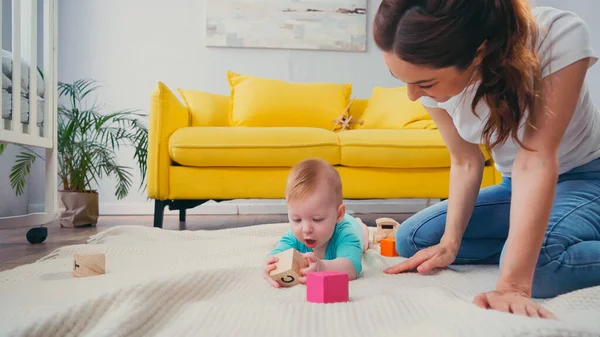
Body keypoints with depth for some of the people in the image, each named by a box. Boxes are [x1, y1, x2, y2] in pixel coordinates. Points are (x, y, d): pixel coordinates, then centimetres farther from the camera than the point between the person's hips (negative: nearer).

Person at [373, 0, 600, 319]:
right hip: (515, 185, 6)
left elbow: (535, 159, -36)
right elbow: (465, 162, -9)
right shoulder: (433, 74, -18)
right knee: (411, 238, -6)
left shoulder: (560, 36, -32)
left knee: (539, 259, -35)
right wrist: (450, 242, -20)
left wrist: (512, 284, -41)